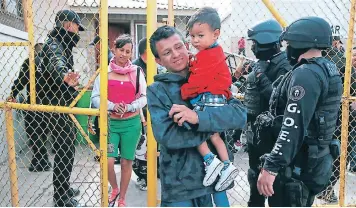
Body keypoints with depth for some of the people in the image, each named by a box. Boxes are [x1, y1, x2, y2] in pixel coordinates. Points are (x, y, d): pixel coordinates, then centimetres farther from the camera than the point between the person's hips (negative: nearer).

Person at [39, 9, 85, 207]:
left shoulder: (62, 45, 16)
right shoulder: (53, 45, -17)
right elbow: (56, 63, -44)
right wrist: (64, 75, -66)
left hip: (63, 109, 10)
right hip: (57, 110, -10)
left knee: (66, 150, 17)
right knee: (64, 152, -4)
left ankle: (63, 189, 31)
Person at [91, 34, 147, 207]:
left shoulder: (137, 71, 1)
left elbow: (144, 97, 1)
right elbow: (95, 97, -3)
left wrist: (129, 107, -16)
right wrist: (113, 106, -18)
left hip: (131, 123, 1)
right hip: (110, 122, 0)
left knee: (126, 162, 8)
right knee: (107, 162, -9)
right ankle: (114, 189, 23)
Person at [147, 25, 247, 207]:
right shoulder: (157, 91, -4)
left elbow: (240, 115, -12)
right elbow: (167, 136, -18)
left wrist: (197, 117, -26)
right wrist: (217, 125, -15)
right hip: (179, 187, -2)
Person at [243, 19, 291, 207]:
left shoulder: (283, 66, -17)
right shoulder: (261, 63, 10)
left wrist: (261, 77, -25)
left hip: (270, 132, -9)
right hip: (255, 128, 9)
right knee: (255, 174, 20)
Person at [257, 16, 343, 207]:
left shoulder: (306, 74, -21)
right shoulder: (329, 69, 10)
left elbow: (293, 127, -28)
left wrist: (271, 167, -27)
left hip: (299, 164, -10)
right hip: (316, 160, 10)